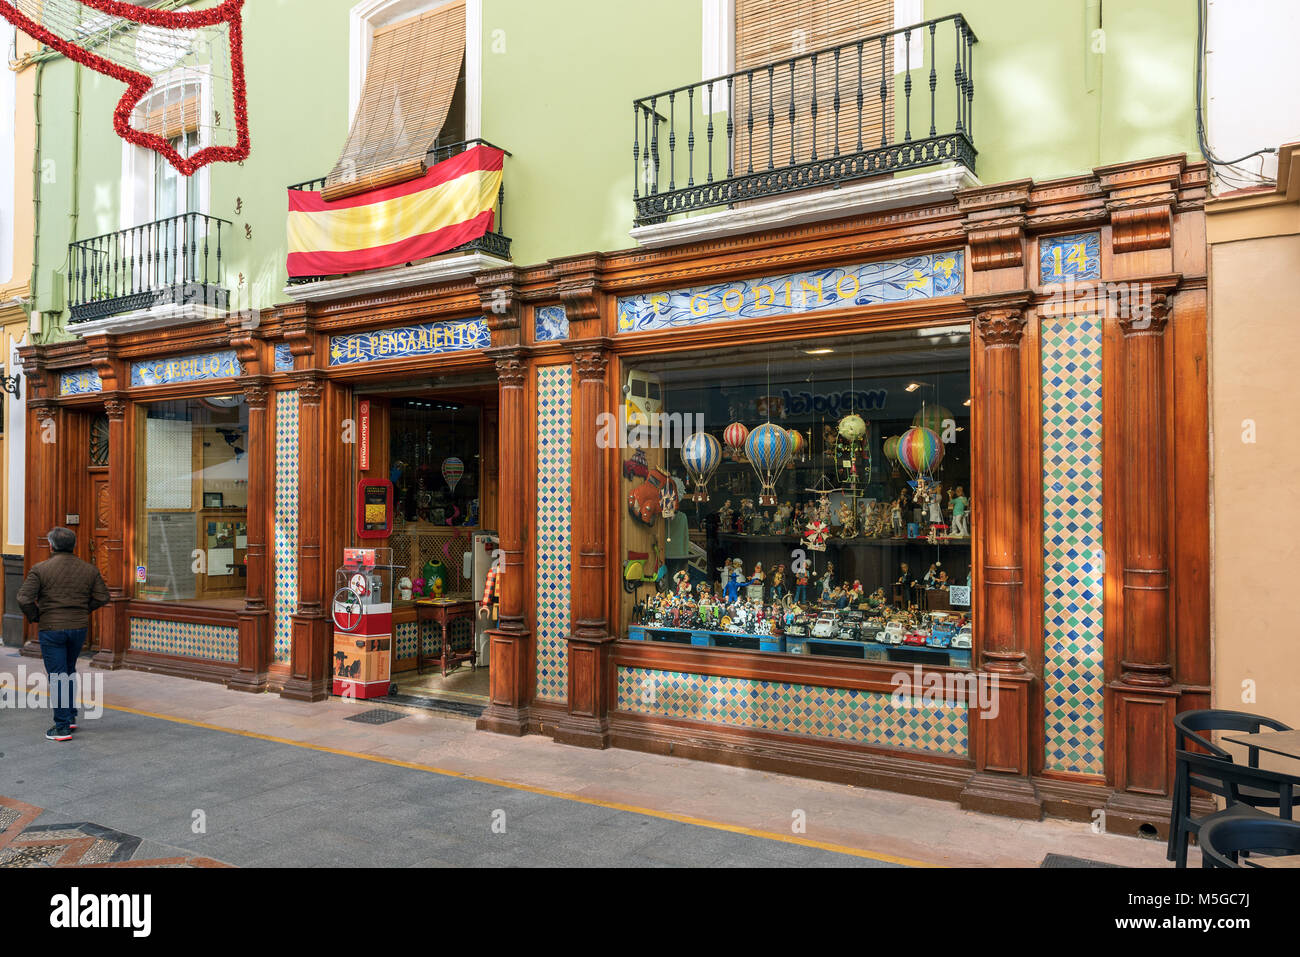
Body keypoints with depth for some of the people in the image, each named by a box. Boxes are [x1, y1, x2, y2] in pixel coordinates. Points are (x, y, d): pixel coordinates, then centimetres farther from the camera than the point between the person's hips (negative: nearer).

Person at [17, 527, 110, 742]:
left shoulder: (40, 569, -9)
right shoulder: (89, 570, 2)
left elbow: (24, 599, -14)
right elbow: (102, 597, 2)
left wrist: (35, 617, 3)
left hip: (52, 629, -4)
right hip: (79, 628, 4)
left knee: (57, 676, 1)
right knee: (69, 671, 22)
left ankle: (62, 727, 2)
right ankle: (71, 717, 26)